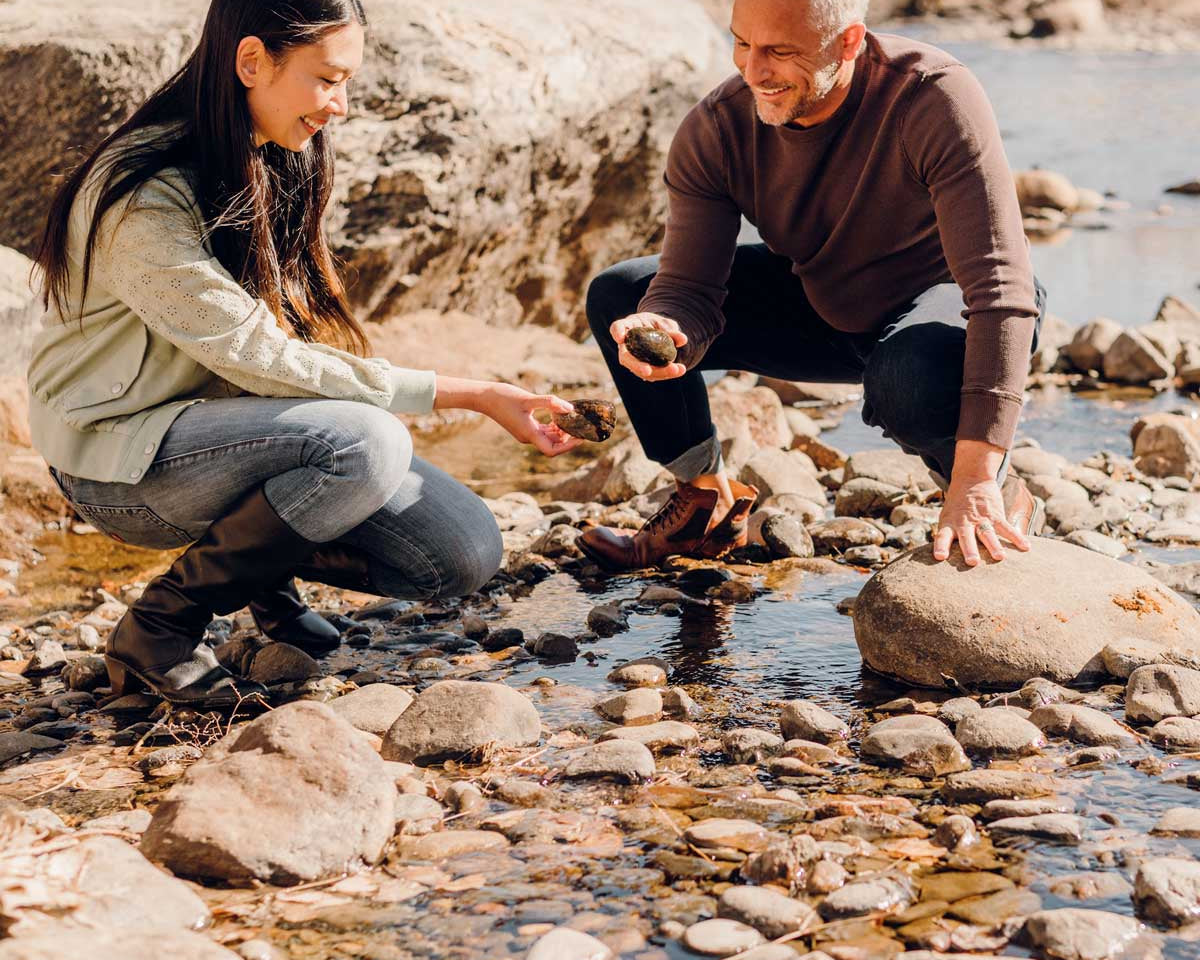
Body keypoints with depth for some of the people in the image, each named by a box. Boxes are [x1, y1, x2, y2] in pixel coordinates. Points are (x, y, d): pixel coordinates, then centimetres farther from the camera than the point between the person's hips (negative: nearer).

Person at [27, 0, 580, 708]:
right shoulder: (141, 198, -25)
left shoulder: (279, 161, 3)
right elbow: (263, 358, -25)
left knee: (465, 554, -8)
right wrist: (477, 397, -24)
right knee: (366, 444, -33)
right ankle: (158, 630, -14)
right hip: (123, 455, -7)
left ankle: (267, 569, 17)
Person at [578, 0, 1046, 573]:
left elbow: (1001, 290, -38)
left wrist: (976, 476, -44)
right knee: (617, 297, -8)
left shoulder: (933, 97, -33)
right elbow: (688, 287, -18)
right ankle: (706, 502, 11)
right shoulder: (714, 131, -19)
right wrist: (665, 332, -46)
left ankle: (1003, 502, -7)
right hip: (819, 306, 5)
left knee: (910, 379, -41)